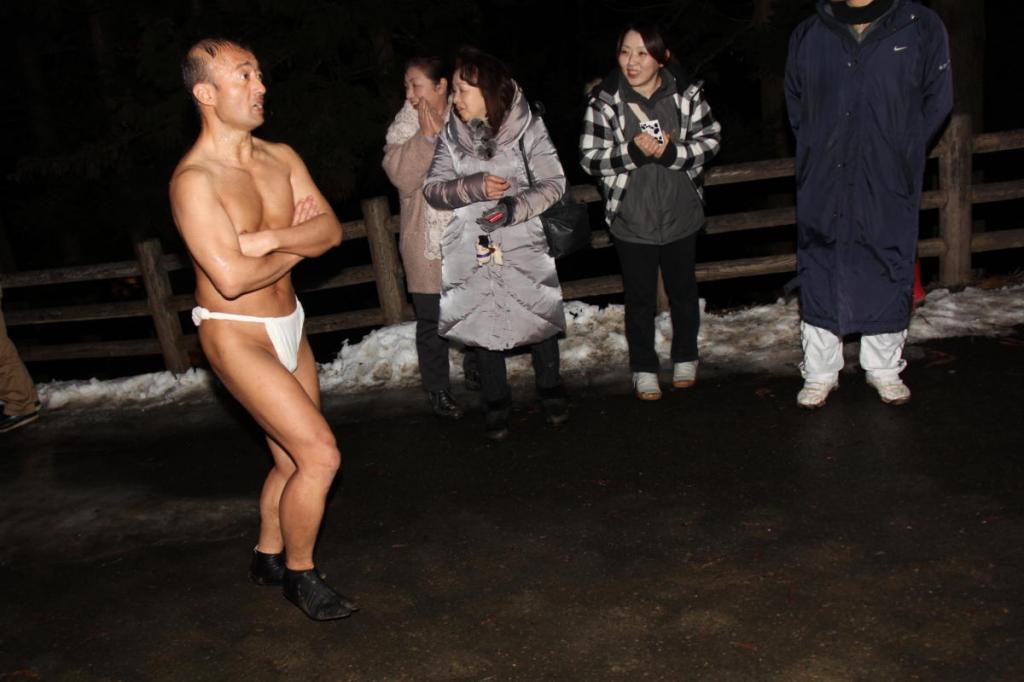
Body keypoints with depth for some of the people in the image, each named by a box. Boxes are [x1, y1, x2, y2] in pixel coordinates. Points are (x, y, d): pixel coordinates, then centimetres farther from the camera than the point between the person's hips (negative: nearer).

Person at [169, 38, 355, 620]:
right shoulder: (194, 180, -19)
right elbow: (231, 277, -26)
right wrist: (297, 246, -11)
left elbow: (331, 229, -5)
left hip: (288, 326, 7)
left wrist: (269, 238, -21)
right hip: (236, 335, -7)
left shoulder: (281, 158, 3)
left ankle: (269, 557, 37)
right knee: (321, 454, -11)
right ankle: (300, 574, 11)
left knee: (294, 459, 15)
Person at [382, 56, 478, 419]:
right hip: (428, 243, -2)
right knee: (432, 320, 4)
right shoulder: (404, 126, -5)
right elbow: (403, 178, -18)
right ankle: (438, 390, 20)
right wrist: (426, 136, -23)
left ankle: (475, 368, 40)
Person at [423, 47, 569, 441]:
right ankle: (495, 404, 26)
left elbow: (554, 183, -8)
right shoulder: (450, 136, -1)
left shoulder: (527, 128, -8)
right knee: (484, 325, 9)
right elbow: (433, 188, -6)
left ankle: (551, 392, 31)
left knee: (540, 318, 9)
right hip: (471, 250, 2)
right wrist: (476, 187, -23)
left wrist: (516, 206, -24)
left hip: (523, 246, -2)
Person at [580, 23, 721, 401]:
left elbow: (710, 138, -4)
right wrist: (632, 151, -26)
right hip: (631, 219, -1)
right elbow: (590, 158, -10)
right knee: (640, 297, 10)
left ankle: (685, 358, 39)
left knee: (683, 289, 19)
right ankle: (644, 368, 27)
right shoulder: (603, 100, -11)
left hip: (681, 214, 2)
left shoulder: (686, 92, -8)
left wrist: (671, 152, -21)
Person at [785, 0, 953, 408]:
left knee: (888, 278, 8)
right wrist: (815, 154, 3)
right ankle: (819, 373, 18)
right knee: (820, 279, 6)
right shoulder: (808, 36, 3)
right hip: (823, 187, 1)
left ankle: (884, 369, 25)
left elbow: (937, 100, 5)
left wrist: (902, 153, -1)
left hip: (889, 190, -1)